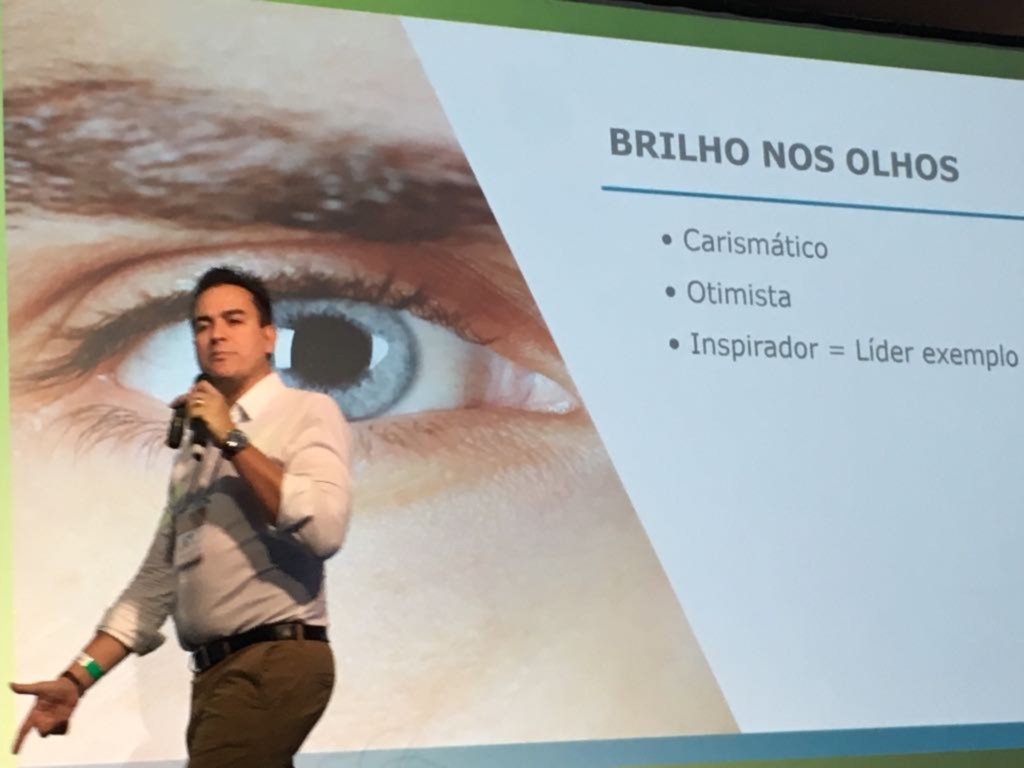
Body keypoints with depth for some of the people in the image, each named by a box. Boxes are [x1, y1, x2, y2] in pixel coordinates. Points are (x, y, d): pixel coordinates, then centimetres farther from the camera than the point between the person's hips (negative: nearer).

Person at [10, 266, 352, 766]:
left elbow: (323, 529, -18)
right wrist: (78, 678, 8)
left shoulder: (307, 413, 0)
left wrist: (232, 439, -12)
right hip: (213, 671, 7)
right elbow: (157, 579, 17)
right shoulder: (194, 452, 20)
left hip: (275, 662, -7)